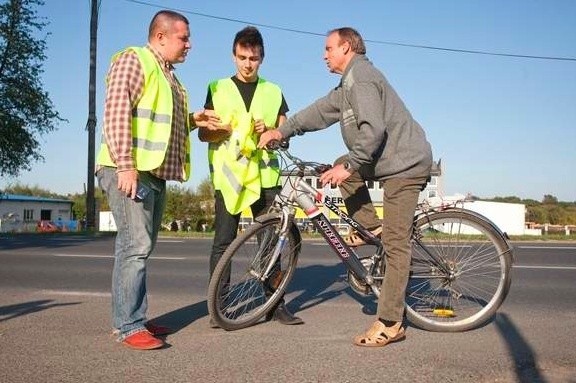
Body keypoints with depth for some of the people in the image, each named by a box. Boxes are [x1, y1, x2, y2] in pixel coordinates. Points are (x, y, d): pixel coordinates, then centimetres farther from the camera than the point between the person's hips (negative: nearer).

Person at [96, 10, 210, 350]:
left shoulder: (169, 75, 23)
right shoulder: (133, 60, -4)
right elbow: (116, 113, -16)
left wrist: (191, 120, 12)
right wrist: (125, 165, -23)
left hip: (156, 172, 9)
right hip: (130, 171, -9)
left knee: (142, 246, 10)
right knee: (136, 246, -12)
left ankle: (134, 319, 18)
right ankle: (129, 326, -6)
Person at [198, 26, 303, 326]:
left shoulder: (273, 92, 14)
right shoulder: (218, 88, 9)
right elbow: (203, 133, 6)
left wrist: (268, 130, -9)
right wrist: (225, 129, -15)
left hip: (265, 176, 2)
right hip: (228, 175, -1)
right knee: (223, 242, -1)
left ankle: (276, 304, 13)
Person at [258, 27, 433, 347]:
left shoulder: (361, 78, -15)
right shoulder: (350, 83, 18)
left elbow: (373, 130, -26)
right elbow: (321, 110, 19)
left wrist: (350, 166, -22)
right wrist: (282, 131, 13)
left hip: (405, 164, -10)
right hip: (389, 161, 10)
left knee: (394, 243, -8)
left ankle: (390, 324, -2)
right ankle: (372, 227, 13)